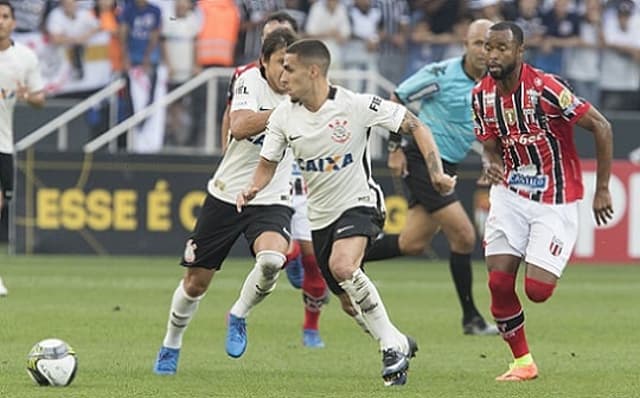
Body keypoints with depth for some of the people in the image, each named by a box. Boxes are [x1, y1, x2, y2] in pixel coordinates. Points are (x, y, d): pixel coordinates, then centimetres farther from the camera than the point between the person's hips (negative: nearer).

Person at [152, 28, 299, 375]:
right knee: (196, 281, 9)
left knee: (272, 259, -30)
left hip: (272, 201, 1)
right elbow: (240, 126, -35)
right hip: (227, 194, -1)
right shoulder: (250, 82, -15)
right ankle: (171, 346, 36)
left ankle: (238, 317, -1)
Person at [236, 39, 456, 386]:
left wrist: (436, 172, -18)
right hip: (321, 216, 6)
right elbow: (268, 163, 6)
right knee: (350, 302, 8)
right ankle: (399, 345, 32)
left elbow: (414, 126, -10)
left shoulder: (355, 106, -18)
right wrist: (253, 189, -16)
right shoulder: (284, 116, -5)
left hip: (358, 203, -6)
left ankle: (392, 344, -20)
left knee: (342, 266, -33)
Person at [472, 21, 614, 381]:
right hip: (511, 195, 5)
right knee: (499, 283, -8)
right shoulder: (482, 94, -2)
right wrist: (495, 166, -16)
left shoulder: (544, 89, -21)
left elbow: (601, 126, -16)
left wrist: (602, 189, -12)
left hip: (557, 200, -5)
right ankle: (522, 362, 10)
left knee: (537, 290, -12)